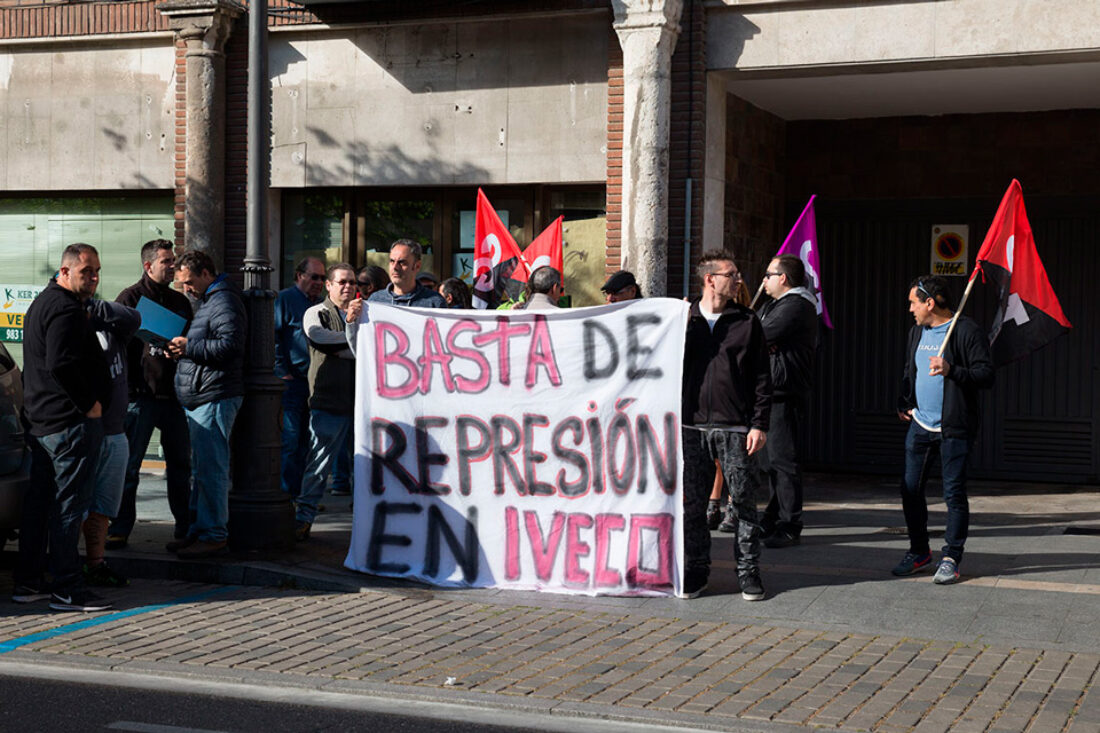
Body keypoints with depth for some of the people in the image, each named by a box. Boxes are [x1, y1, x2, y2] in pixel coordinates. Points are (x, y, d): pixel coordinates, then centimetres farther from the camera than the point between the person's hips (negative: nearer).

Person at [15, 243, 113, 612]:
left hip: (40, 421, 11)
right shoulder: (66, 308, -15)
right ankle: (67, 588, -5)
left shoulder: (42, 303, 20)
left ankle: (27, 581, 20)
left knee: (39, 499, 13)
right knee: (69, 502, -7)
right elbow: (61, 364, -26)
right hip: (71, 421, -11)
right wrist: (89, 402, -17)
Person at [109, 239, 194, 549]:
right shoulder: (130, 298, -2)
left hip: (174, 394, 5)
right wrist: (127, 390, -15)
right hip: (141, 395, -5)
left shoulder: (180, 301, 15)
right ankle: (120, 529, 5)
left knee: (180, 464, 10)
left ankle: (186, 526, 19)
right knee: (129, 465, -2)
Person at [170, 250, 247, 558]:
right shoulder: (208, 300, 22)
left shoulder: (224, 302, -11)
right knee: (201, 469, 14)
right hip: (199, 400, 11)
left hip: (215, 397, -11)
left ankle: (214, 536, -4)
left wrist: (189, 347, -15)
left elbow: (230, 345, -22)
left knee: (210, 469, -9)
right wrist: (185, 346, 9)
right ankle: (198, 531, 20)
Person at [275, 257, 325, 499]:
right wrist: (282, 372, -13)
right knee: (289, 441, -8)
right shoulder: (284, 299, -2)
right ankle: (287, 496, -5)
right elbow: (273, 337, -9)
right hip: (291, 382, -7)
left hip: (314, 385, 7)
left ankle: (301, 494, 15)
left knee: (306, 442, 10)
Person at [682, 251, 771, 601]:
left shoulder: (747, 322, 5)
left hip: (735, 428, -1)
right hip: (692, 426, 1)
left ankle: (748, 571, 11)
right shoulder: (683, 319, 8)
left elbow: (761, 377, 4)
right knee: (692, 503, 5)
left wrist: (759, 424, -4)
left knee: (744, 502, 1)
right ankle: (695, 570, 17)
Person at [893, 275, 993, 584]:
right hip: (919, 425, 7)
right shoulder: (917, 332, 14)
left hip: (953, 429, -7)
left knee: (954, 494, -2)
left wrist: (951, 371, -25)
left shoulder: (967, 332, -9)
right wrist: (904, 403, 15)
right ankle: (919, 552, 21)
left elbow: (986, 375, -12)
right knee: (910, 489, 7)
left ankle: (951, 558, 7)